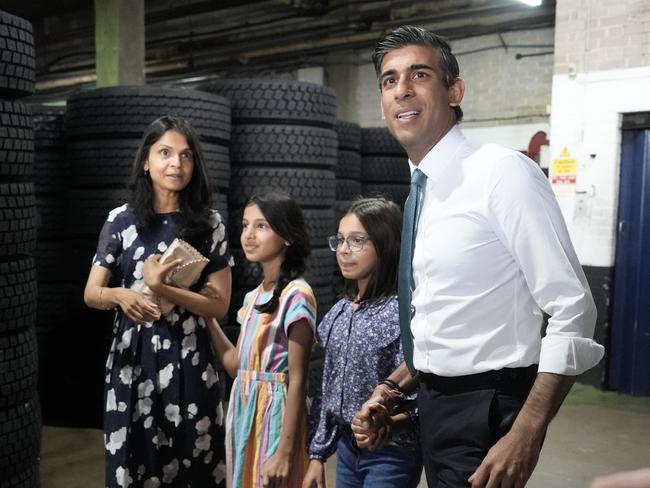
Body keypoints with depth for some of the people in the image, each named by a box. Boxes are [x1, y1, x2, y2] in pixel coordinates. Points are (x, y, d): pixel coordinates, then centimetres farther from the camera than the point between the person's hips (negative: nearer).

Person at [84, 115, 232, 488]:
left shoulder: (209, 224, -2)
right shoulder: (121, 219, 1)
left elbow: (220, 304, -5)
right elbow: (91, 294, 3)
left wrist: (162, 287, -17)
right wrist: (120, 295, -20)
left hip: (189, 361, -1)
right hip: (132, 359, 1)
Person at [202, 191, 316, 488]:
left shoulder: (295, 295, -15)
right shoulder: (253, 297, 9)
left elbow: (297, 381, -17)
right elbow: (236, 365, 11)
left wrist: (284, 453, -19)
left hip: (275, 414, -8)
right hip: (244, 413, 8)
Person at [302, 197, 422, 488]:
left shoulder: (402, 310, -16)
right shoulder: (339, 311, 5)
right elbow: (328, 388, 9)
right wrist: (317, 454, 11)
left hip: (391, 453, -6)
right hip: (346, 447, 6)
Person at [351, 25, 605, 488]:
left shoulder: (503, 171, -19)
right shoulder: (423, 191, 6)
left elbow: (575, 311, -20)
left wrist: (525, 435, -25)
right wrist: (390, 393, 11)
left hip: (485, 408, -8)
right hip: (436, 404, 8)